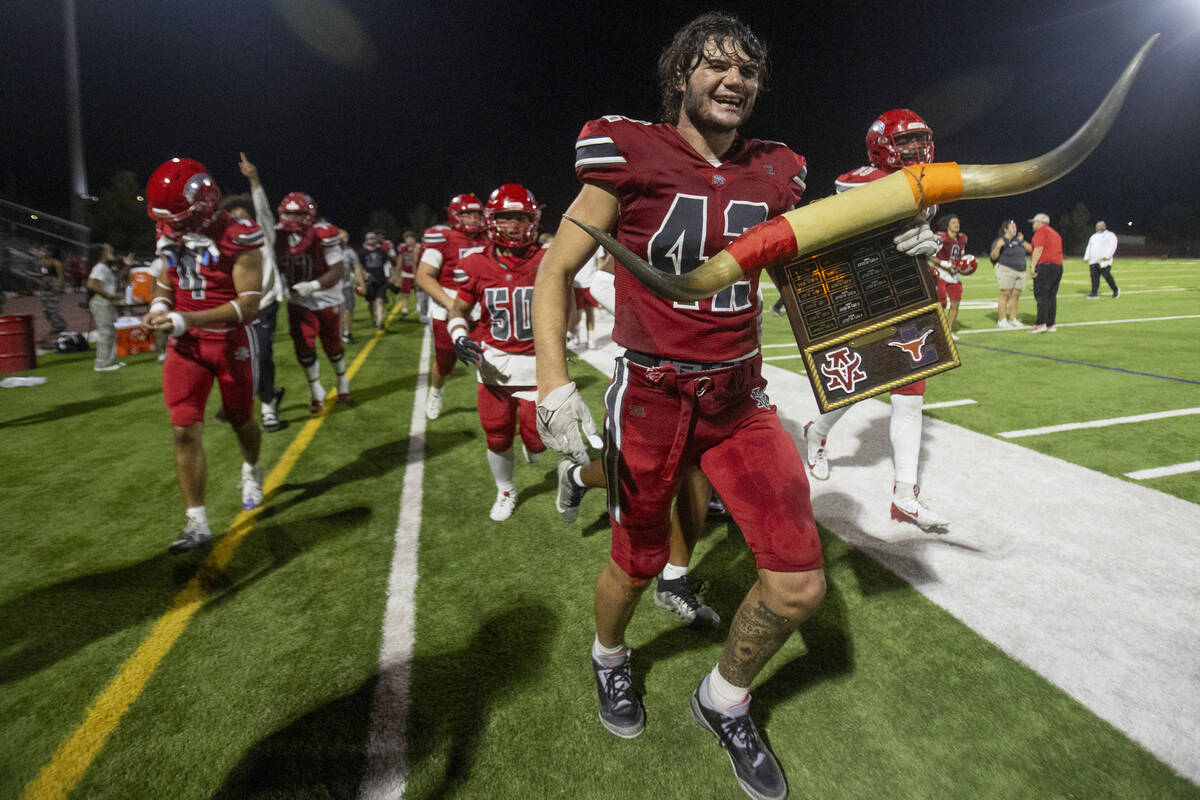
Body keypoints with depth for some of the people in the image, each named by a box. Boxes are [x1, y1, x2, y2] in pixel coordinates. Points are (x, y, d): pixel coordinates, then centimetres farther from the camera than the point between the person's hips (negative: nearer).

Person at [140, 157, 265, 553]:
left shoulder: (237, 237, -17)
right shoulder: (172, 235, 3)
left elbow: (248, 305, -21)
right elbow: (166, 281, 18)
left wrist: (187, 319, -28)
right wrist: (159, 307, -5)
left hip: (230, 342, -4)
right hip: (186, 344, 4)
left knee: (240, 420, 14)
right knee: (185, 430, -4)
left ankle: (251, 471, 47)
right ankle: (196, 521, 4)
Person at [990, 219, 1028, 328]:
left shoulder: (1018, 240, 17)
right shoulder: (999, 240, -1)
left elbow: (1030, 249, 13)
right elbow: (993, 257, -8)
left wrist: (1022, 241, 0)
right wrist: (998, 247, -24)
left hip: (1020, 272, 6)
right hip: (1006, 270, -6)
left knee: (1015, 296, 3)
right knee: (1005, 295, -10)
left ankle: (1012, 319, 8)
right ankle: (1002, 321, -9)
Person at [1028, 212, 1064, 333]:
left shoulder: (1041, 231, -1)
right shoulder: (1055, 233, 26)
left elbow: (1038, 249, -12)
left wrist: (1033, 266, -15)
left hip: (1045, 265, -9)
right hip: (1059, 266, 9)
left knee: (1041, 294, -13)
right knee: (1052, 296, 9)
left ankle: (1041, 323, -22)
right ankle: (1051, 325, 7)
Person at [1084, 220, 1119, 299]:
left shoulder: (1110, 235, 5)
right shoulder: (1094, 236, 26)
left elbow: (1112, 247, -7)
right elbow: (1089, 247, 23)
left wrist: (1106, 257, -20)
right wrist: (1086, 258, 8)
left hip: (1104, 261, -5)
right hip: (1093, 261, 6)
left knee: (1107, 276, -8)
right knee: (1094, 277, -3)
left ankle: (1115, 290, 10)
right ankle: (1094, 293, -5)